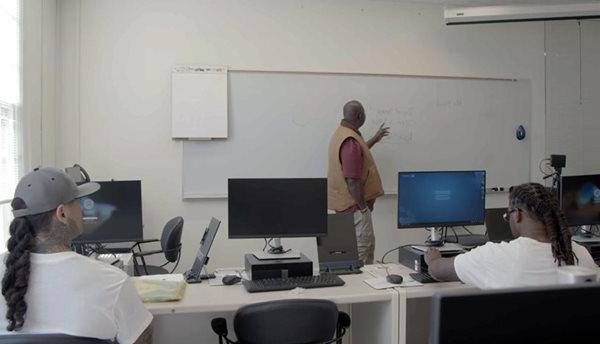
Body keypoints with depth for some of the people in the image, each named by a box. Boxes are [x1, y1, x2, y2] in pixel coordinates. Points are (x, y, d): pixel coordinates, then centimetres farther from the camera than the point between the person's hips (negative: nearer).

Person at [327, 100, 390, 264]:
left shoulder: (341, 133, 9)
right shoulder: (351, 141, -24)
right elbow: (352, 181, -27)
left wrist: (375, 139, 33)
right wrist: (363, 206, -16)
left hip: (345, 202, 11)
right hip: (354, 204, -11)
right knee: (362, 250, -1)